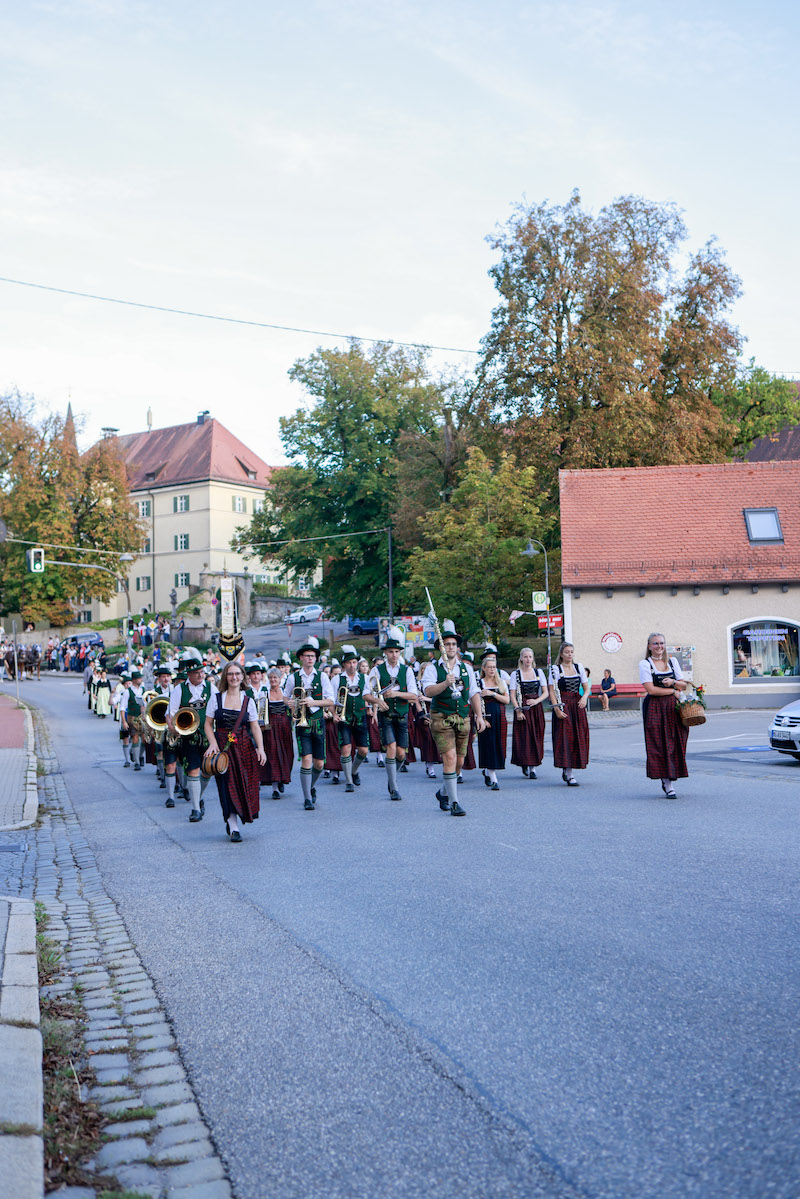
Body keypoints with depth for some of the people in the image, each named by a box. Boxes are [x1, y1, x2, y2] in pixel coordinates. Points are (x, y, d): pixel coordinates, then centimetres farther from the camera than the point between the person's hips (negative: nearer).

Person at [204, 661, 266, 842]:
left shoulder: (248, 701, 5)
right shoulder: (216, 698, 3)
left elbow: (255, 727, 3)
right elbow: (208, 724, 4)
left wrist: (260, 748, -8)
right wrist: (213, 744, -11)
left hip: (244, 747, 2)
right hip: (222, 746, -1)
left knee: (244, 785, 0)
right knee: (227, 785, -8)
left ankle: (231, 822, 21)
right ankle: (234, 827, -4)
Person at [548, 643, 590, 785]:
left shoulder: (579, 667, 11)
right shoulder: (556, 669, -1)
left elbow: (586, 688, 12)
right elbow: (552, 692, -6)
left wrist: (584, 698, -9)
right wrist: (557, 709, -16)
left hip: (577, 705, 4)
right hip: (563, 706, -4)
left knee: (578, 737, 4)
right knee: (565, 737, -8)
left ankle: (566, 771, 20)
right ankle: (569, 775, -7)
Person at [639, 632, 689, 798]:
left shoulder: (672, 661, 14)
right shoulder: (645, 664, -1)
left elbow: (684, 685, 14)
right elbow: (651, 689, -10)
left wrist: (673, 682, -7)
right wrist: (673, 691, -4)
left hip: (674, 707, 4)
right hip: (654, 708, -4)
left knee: (674, 744, 0)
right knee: (659, 745, -7)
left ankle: (668, 781, 12)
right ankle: (668, 784, -3)